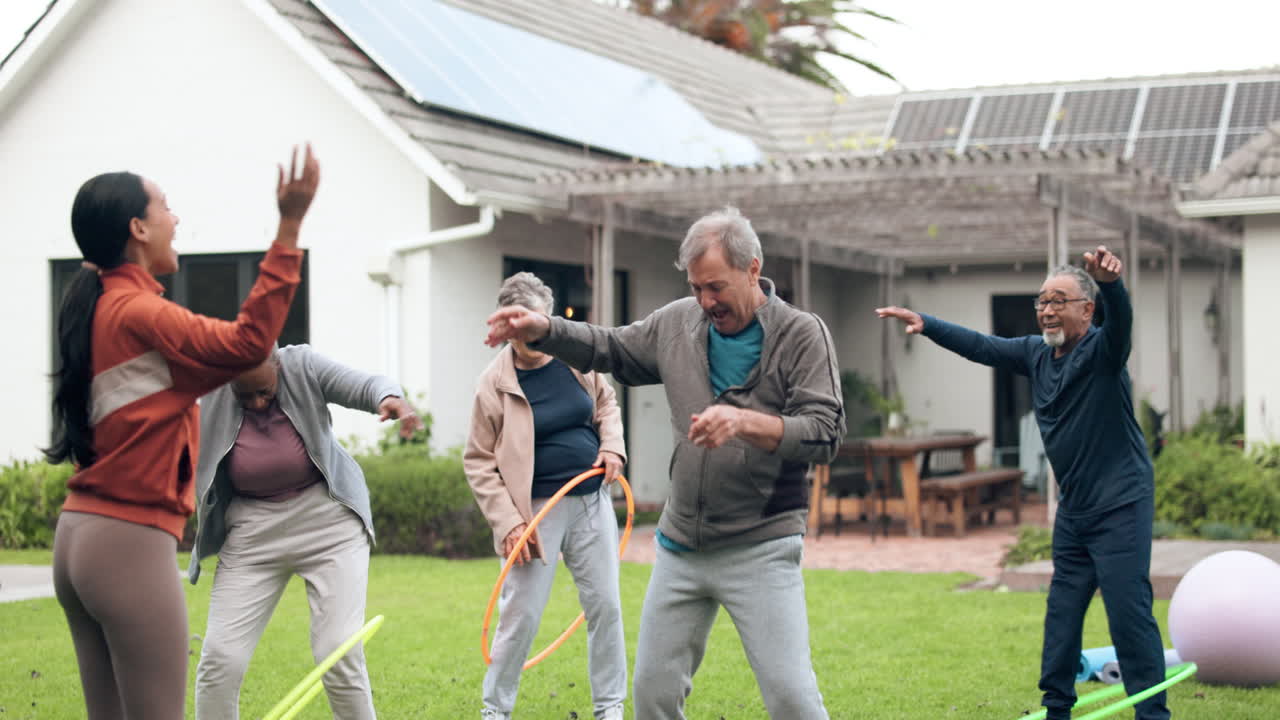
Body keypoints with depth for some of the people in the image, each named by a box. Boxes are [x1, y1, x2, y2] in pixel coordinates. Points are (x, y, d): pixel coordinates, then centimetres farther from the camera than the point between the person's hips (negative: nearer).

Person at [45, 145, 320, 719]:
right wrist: (289, 227, -28)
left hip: (81, 536, 9)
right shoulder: (136, 312, -14)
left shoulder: (101, 309, 14)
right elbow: (247, 343, -26)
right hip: (132, 545, -9)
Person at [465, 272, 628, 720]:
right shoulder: (495, 383, -11)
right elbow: (478, 462, -6)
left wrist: (612, 445, 1)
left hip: (591, 502, 4)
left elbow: (606, 402, 20)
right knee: (521, 614, -3)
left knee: (605, 605, 7)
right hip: (536, 511, -4)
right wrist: (506, 521, -13)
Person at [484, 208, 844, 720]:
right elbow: (610, 349, 21)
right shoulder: (679, 323, 7)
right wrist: (542, 330, 5)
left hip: (760, 549, -5)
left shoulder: (802, 335, -8)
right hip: (681, 546, 5)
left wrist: (745, 421, -30)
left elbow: (825, 434, -16)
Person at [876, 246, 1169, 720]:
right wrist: (925, 323, 1)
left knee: (1129, 611, -9)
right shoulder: (1036, 353, 7)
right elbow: (981, 347, 12)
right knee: (1062, 611, 13)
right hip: (1073, 507, 8)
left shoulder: (1102, 351, -14)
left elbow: (1121, 318, -34)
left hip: (1120, 506, -8)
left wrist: (1110, 283, -56)